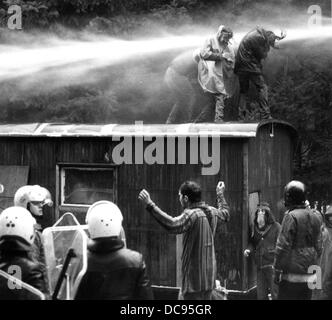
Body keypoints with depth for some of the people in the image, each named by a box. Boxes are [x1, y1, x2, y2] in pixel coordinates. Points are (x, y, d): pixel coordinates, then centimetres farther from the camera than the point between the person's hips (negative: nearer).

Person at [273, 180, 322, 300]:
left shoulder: (291, 216, -12)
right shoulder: (314, 217, 10)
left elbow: (283, 246, -14)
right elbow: (318, 247, 15)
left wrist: (277, 270, -9)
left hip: (293, 273, -7)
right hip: (310, 275, 7)